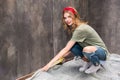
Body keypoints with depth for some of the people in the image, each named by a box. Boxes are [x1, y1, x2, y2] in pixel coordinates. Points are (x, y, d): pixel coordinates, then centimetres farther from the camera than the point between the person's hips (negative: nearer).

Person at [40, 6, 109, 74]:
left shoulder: (80, 29, -28)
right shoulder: (74, 28, 0)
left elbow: (66, 49, -29)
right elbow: (69, 49, 2)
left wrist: (50, 63, -27)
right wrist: (60, 58, -11)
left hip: (102, 52, -7)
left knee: (87, 50, -40)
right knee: (71, 46, -15)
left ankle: (97, 64, -8)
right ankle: (88, 62, 6)